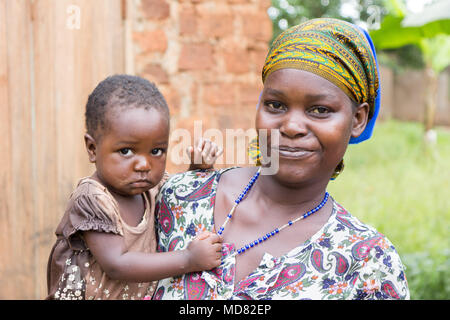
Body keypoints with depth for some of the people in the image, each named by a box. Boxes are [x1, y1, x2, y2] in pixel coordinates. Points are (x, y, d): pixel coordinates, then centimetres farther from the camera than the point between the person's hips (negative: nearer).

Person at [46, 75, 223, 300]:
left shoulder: (149, 188, -1)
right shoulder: (91, 200, -20)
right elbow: (116, 265, -26)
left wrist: (198, 168, -2)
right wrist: (189, 260, -25)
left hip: (144, 294, 5)